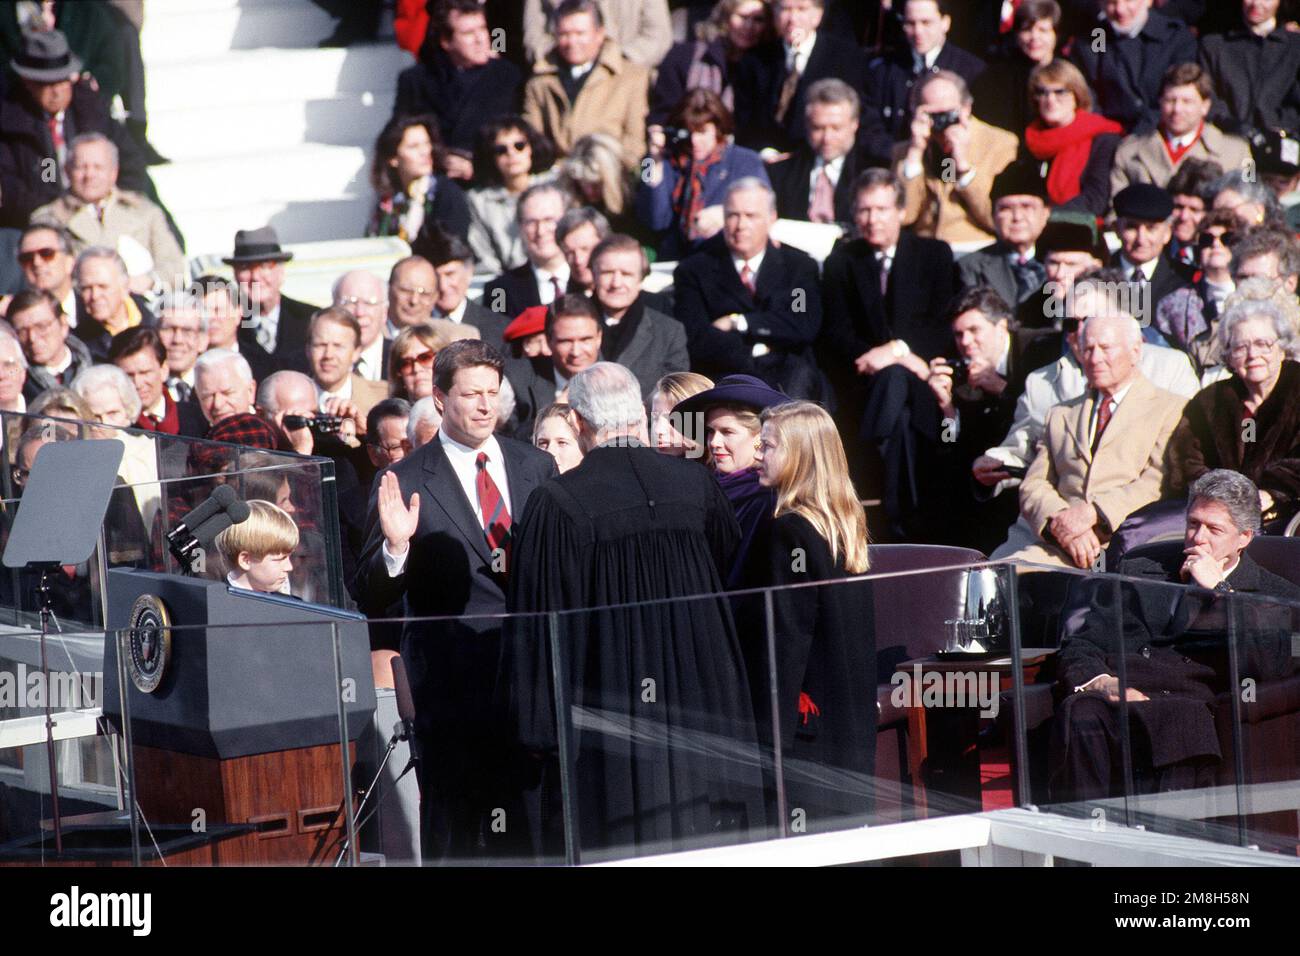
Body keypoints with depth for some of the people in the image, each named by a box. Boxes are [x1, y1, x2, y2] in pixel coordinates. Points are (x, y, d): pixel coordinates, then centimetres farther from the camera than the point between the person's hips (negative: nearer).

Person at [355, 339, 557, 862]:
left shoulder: (537, 467, 9)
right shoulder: (405, 482, -4)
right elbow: (371, 594, -5)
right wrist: (396, 545, -24)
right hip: (452, 677, -4)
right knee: (455, 824, 0)